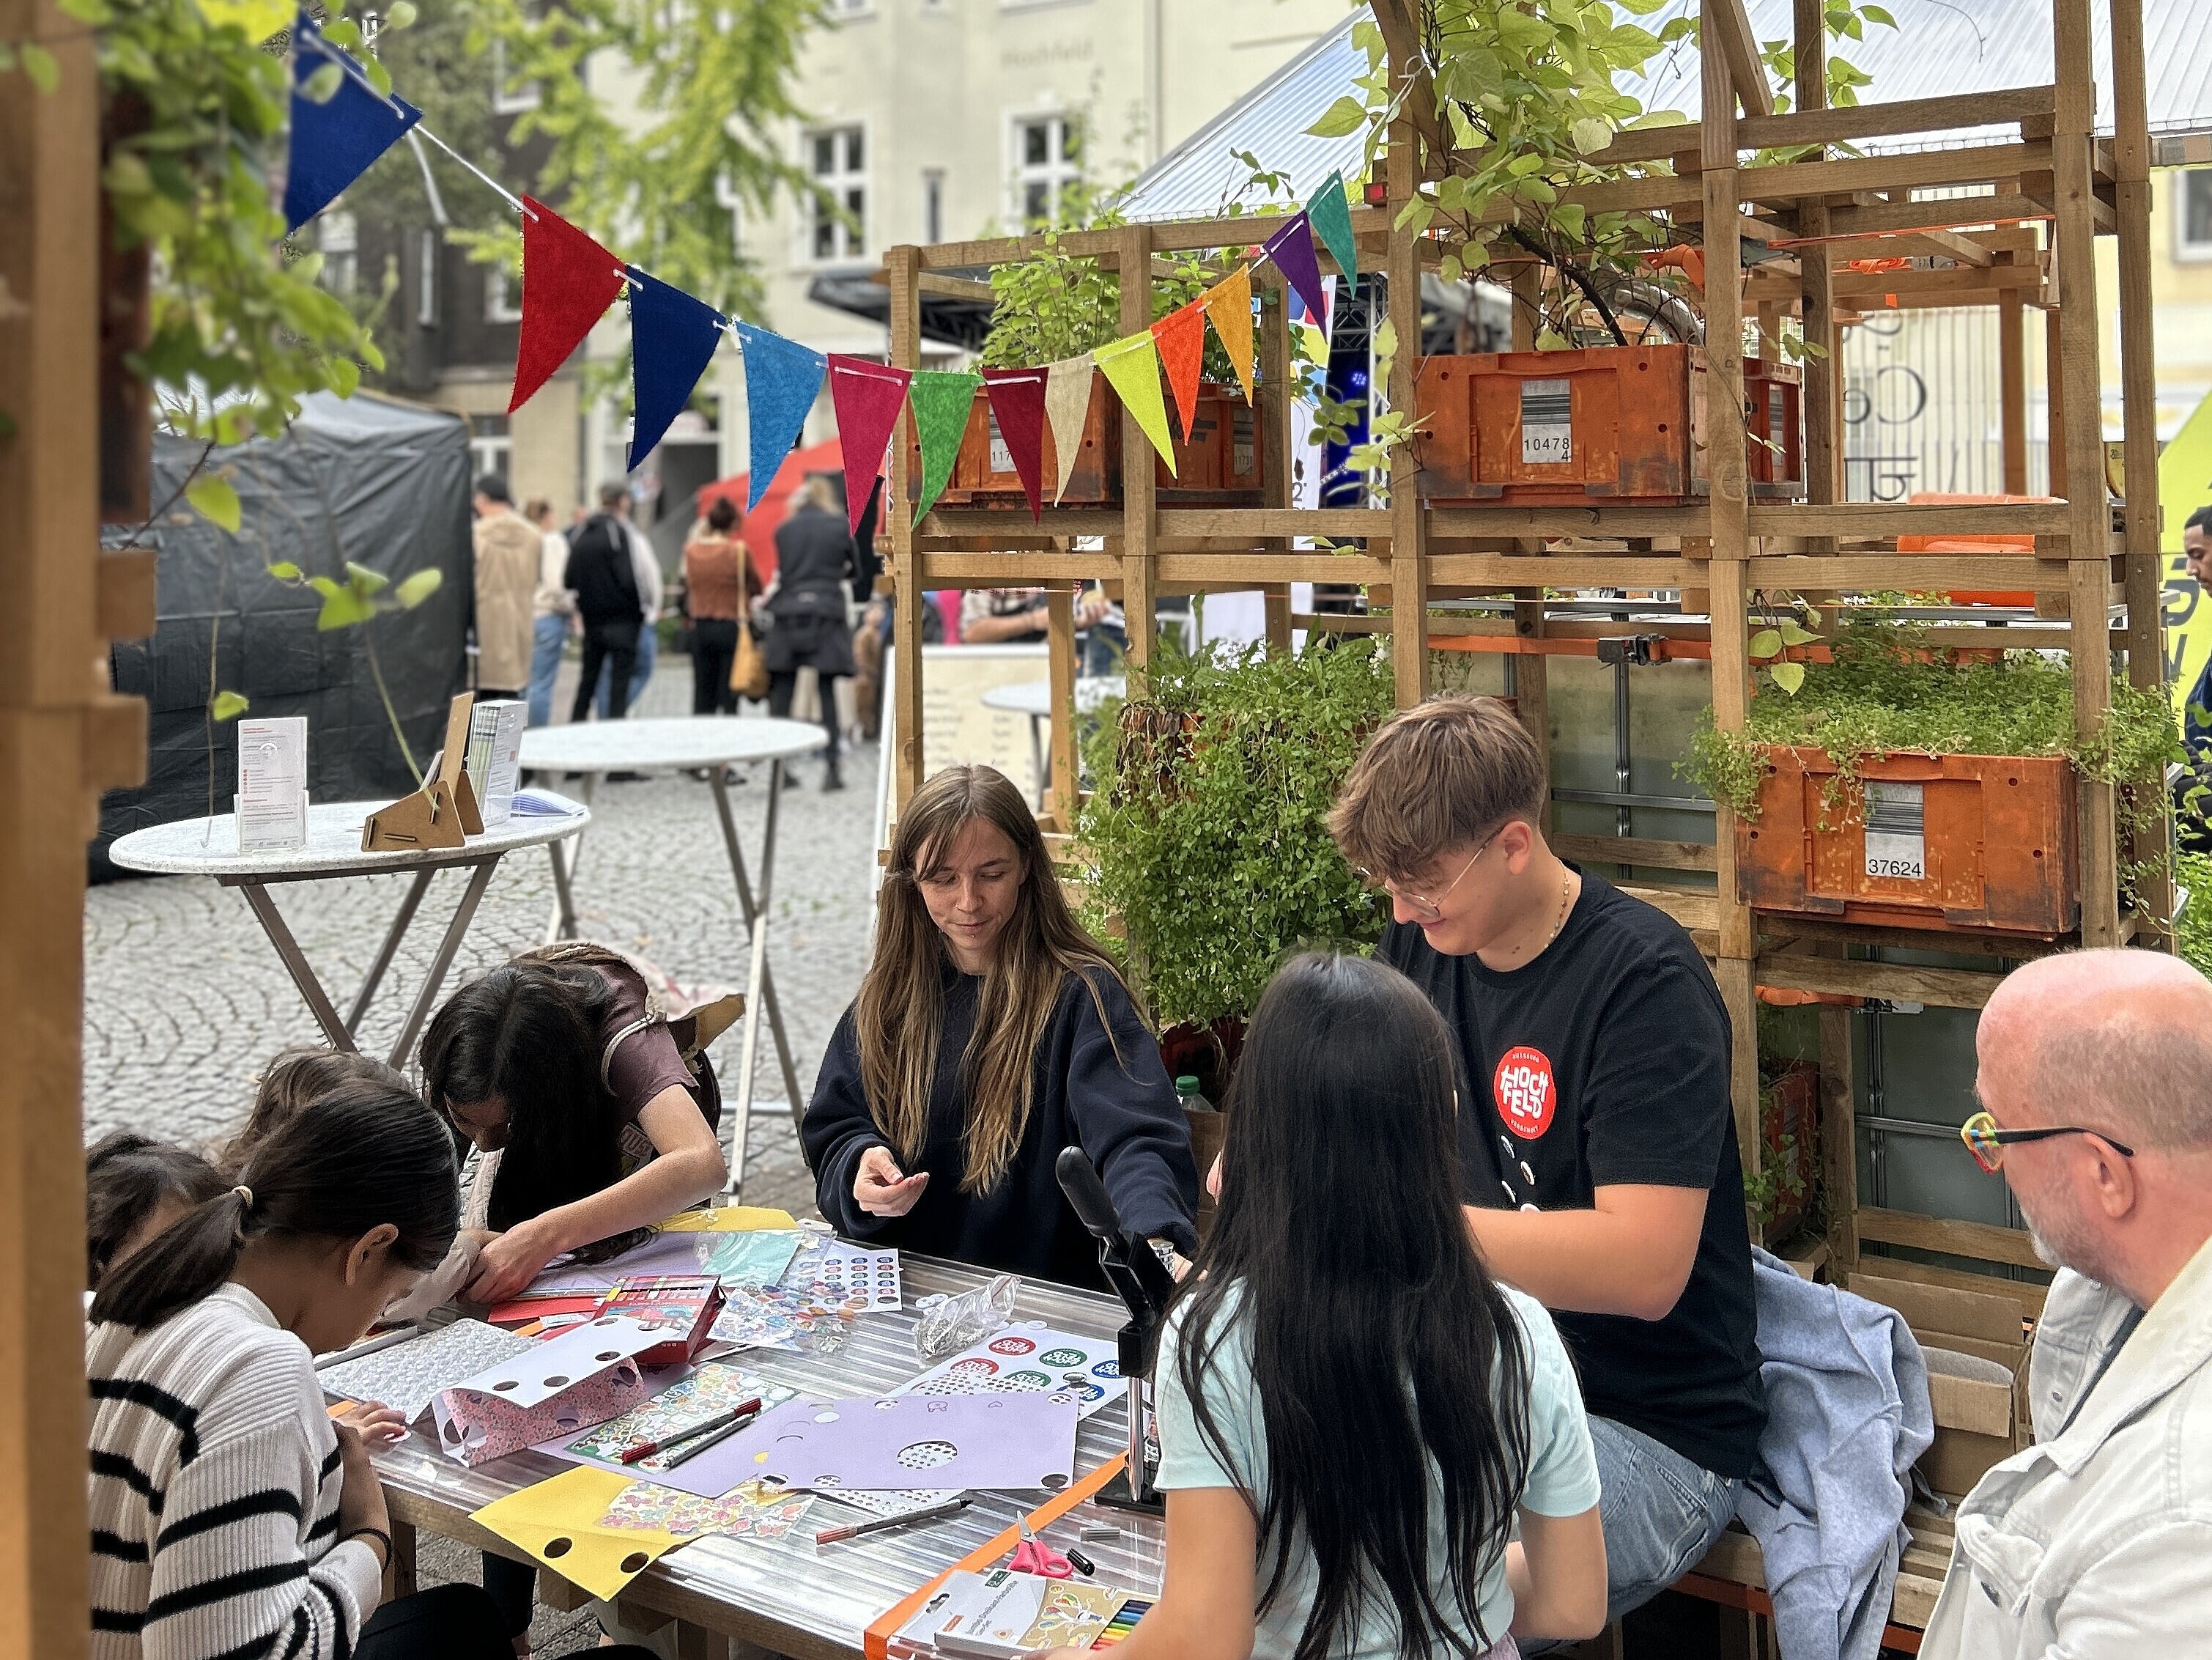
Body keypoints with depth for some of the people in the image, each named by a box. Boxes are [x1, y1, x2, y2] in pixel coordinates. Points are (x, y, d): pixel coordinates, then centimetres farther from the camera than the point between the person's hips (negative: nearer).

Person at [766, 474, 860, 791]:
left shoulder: (784, 530, 6)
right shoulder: (839, 527, 2)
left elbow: (781, 572, 9)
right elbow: (854, 569, 10)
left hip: (788, 613, 1)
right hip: (826, 614, -1)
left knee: (782, 693, 4)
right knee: (827, 693, 1)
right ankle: (831, 767, -2)